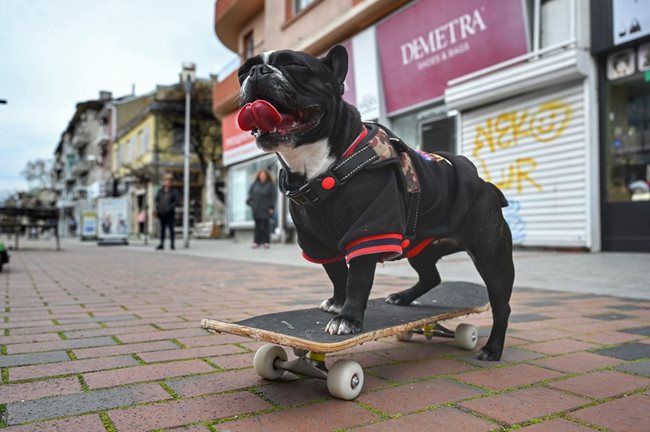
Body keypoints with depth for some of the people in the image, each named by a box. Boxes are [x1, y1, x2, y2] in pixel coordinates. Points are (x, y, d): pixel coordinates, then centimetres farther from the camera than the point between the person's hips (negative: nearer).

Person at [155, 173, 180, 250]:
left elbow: (176, 201, -3)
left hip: (169, 213, -3)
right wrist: (157, 208, -1)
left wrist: (170, 207, -15)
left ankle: (172, 244, 0)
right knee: (162, 228, 8)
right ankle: (162, 244, 12)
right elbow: (157, 200, 15)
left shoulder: (174, 191, 1)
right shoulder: (160, 191, 11)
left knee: (171, 228, -5)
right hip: (161, 213, 3)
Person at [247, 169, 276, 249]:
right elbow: (250, 193, 14)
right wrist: (250, 202, 1)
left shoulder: (270, 185, -3)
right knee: (257, 225, 6)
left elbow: (273, 196, -5)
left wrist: (272, 208, -9)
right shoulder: (255, 184, 6)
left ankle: (266, 242, 7)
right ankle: (257, 241, 12)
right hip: (256, 208, 3)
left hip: (265, 208, -3)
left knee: (265, 224, -1)